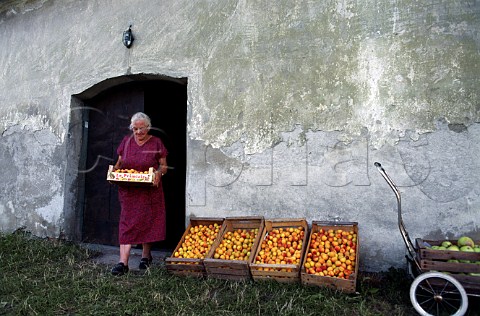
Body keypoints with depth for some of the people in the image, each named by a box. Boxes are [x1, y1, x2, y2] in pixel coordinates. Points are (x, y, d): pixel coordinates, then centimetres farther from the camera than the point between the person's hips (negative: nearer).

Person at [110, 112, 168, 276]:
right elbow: (120, 162, 17)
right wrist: (114, 170, -4)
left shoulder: (156, 143, 2)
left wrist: (159, 173, -18)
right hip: (128, 190, 1)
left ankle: (146, 256, 25)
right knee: (127, 222, -5)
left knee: (147, 221, 6)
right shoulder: (126, 141, 10)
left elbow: (164, 166, 3)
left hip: (149, 190, -1)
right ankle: (123, 262, -6)